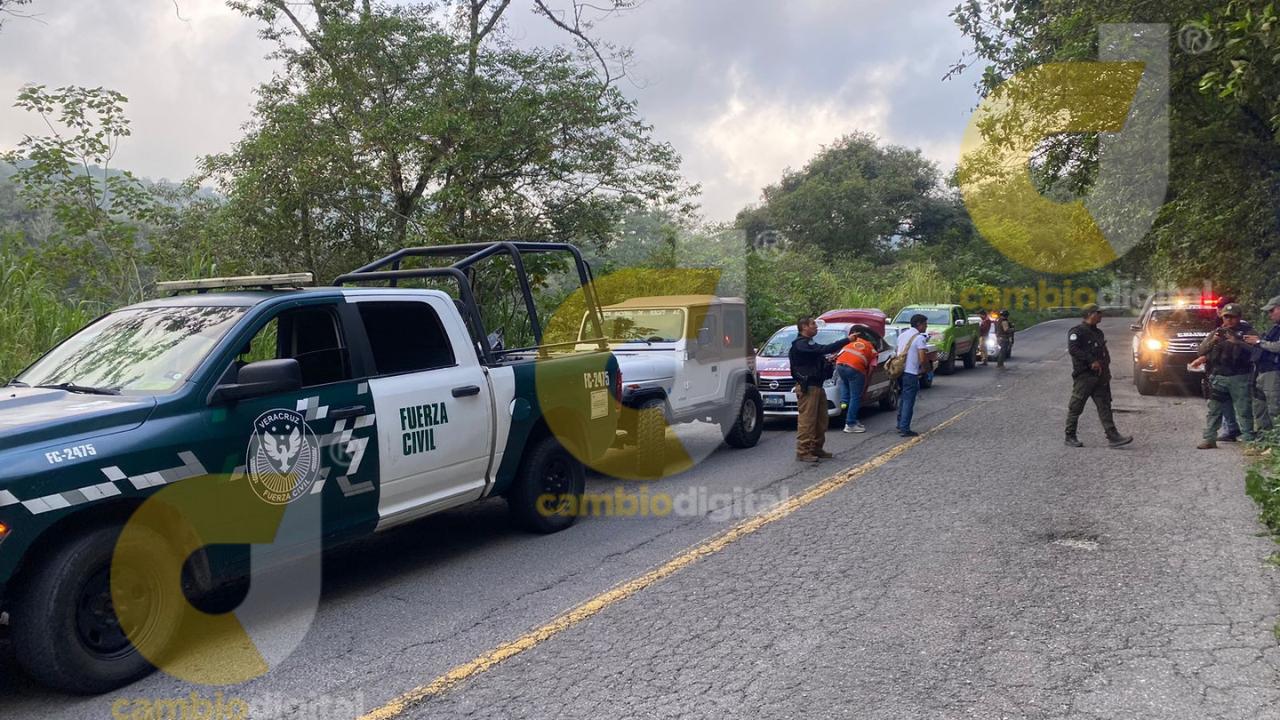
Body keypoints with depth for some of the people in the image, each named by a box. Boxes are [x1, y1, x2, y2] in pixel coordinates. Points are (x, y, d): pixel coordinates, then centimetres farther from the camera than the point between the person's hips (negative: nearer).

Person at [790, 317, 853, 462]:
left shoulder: (808, 343, 20)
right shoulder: (801, 344, -15)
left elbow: (820, 356, 25)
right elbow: (824, 349, -26)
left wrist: (828, 362, 4)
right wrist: (847, 340, -24)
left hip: (816, 386, 10)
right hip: (807, 387, -10)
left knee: (822, 419, 12)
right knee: (807, 420, -9)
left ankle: (816, 449, 21)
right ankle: (802, 452, -6)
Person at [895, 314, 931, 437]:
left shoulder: (902, 335, 12)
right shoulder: (919, 338, -13)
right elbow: (923, 359, -18)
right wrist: (928, 369, -1)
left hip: (899, 370, 8)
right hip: (910, 373, -8)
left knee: (902, 399, 18)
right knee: (908, 401, -3)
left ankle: (900, 425, 23)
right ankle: (905, 429, -3)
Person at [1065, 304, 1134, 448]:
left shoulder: (1098, 333, 18)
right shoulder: (1077, 332, -9)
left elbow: (1104, 352, 26)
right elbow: (1073, 349, -22)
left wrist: (1102, 364, 9)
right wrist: (1091, 362, -22)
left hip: (1099, 376, 8)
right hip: (1083, 376, -8)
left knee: (1104, 406, 2)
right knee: (1076, 407, -1)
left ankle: (1113, 436, 0)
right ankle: (1070, 437, 7)